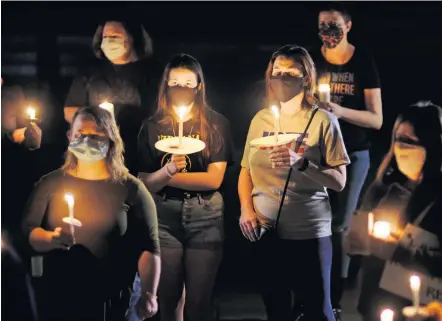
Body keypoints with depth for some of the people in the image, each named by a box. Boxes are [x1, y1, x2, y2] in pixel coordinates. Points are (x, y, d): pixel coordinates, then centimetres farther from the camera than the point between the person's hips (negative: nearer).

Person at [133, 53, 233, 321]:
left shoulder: (216, 124, -1)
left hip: (205, 216, -2)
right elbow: (145, 184, -1)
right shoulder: (152, 127, 4)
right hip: (164, 216, 2)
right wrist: (166, 171, -21)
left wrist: (167, 177, -6)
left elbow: (214, 179, -8)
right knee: (167, 298, 9)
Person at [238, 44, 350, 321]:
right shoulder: (260, 119, 6)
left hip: (309, 233, -3)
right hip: (265, 231, 4)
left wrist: (301, 164, -22)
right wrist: (246, 209, -5)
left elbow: (339, 181, -8)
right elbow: (246, 170, 11)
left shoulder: (322, 120, -5)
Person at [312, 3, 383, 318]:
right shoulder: (312, 60, -1)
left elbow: (376, 119, -11)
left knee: (340, 227, -1)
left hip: (353, 154, -2)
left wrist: (341, 111, -28)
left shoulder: (364, 61, -8)